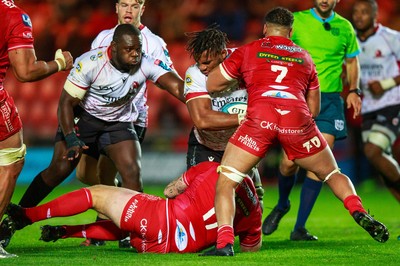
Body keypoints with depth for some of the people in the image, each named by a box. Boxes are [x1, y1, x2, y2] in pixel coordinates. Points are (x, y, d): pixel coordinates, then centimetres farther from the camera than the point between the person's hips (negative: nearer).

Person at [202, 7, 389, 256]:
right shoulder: (304, 57, 29)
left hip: (259, 116, -2)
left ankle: (224, 243, -13)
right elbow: (314, 108, 33)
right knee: (333, 173, 23)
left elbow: (211, 84, 24)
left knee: (225, 181, 6)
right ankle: (360, 214, -1)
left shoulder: (248, 51, 21)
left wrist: (241, 79, 40)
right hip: (297, 118, 2)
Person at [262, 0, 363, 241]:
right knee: (290, 161, -7)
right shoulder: (296, 21, 2)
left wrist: (354, 90, 6)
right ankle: (282, 205, 26)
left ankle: (300, 228, -2)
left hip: (330, 101, 2)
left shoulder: (344, 27, 8)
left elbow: (352, 60, 20)